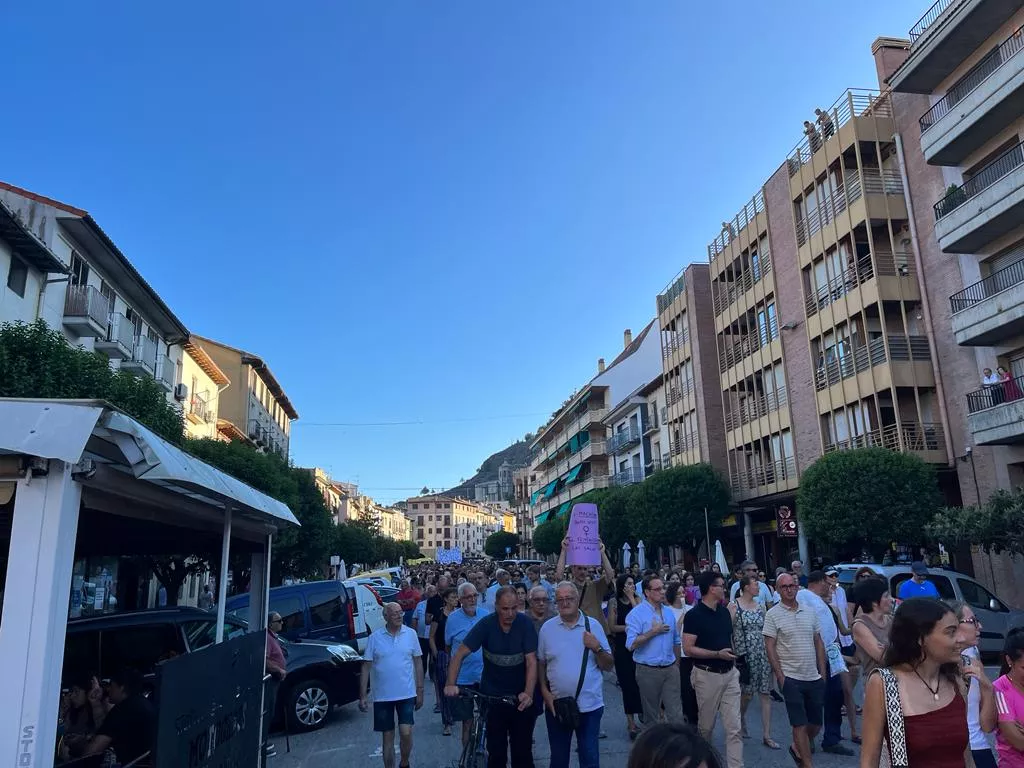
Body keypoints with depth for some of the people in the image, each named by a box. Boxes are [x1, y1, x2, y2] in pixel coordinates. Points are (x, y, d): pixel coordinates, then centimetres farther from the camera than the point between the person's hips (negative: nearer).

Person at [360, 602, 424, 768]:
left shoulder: (411, 634, -2)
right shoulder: (375, 637, -5)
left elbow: (418, 663, 4)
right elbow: (366, 667, -1)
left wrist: (420, 691, 3)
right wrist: (362, 696, -4)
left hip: (407, 694, 0)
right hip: (383, 696, 0)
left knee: (406, 733, -6)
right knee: (387, 736, 8)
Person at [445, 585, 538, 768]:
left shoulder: (525, 624, -13)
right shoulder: (486, 624, -13)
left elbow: (531, 662, -16)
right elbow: (459, 654, -13)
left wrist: (528, 693, -29)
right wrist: (451, 684, -25)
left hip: (520, 698, 0)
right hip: (492, 696, 0)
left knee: (523, 752, 8)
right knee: (496, 753, 10)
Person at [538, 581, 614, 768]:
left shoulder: (593, 626, -3)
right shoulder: (547, 628, 0)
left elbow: (609, 666, 0)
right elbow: (540, 663, 7)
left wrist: (597, 648, -17)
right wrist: (544, 692, -4)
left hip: (589, 705, -1)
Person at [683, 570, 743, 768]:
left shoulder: (725, 611, 7)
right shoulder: (694, 615, -14)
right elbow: (688, 649, -18)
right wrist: (717, 654, -21)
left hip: (730, 674, 5)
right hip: (708, 675, -5)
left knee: (735, 727, 1)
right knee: (706, 726, 12)